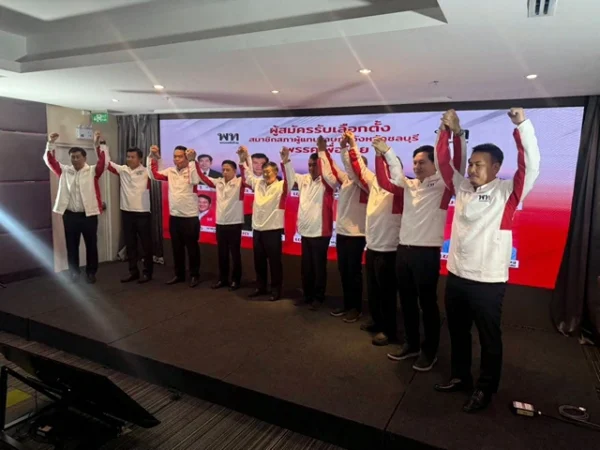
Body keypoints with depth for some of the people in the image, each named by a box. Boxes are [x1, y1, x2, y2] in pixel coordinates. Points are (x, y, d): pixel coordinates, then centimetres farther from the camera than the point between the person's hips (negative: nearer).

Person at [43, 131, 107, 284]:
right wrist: (51, 143, -12)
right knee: (71, 246, 10)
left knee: (91, 245, 6)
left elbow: (103, 162, -14)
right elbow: (50, 161, 2)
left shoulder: (93, 171, 0)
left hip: (89, 215, -2)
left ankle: (91, 272, 19)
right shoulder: (64, 171, 7)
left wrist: (97, 144, -26)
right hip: (70, 215, 2)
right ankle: (74, 273, 22)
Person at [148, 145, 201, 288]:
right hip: (174, 217, 5)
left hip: (190, 217, -5)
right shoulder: (170, 171, 7)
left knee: (192, 248, 5)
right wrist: (152, 158, 0)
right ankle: (179, 274, 28)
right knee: (177, 248, 15)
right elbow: (155, 175, 9)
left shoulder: (192, 170, -7)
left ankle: (194, 275, 17)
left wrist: (193, 160, -35)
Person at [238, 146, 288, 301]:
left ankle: (276, 290, 15)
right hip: (257, 229, 6)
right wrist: (243, 159, 7)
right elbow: (248, 175, 20)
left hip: (273, 230, -5)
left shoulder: (281, 186, -6)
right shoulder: (258, 183, 10)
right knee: (259, 261, 14)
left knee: (274, 262, 3)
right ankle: (261, 287, 29)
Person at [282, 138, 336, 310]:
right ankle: (307, 295, 29)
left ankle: (318, 297, 18)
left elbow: (328, 174, -29)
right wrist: (286, 161, 10)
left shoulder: (327, 181, -8)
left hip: (320, 233, -6)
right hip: (305, 231, 6)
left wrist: (322, 152, -33)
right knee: (306, 267, 15)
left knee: (318, 267, 5)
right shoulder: (304, 179, 9)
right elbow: (291, 176, 24)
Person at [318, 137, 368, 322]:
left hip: (356, 234, -7)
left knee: (354, 272, 2)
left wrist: (345, 147, -29)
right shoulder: (345, 179, 10)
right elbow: (331, 170, 12)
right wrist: (323, 151, 9)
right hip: (341, 232, 7)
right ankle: (347, 305, 25)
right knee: (343, 271, 13)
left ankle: (356, 308, 15)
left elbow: (354, 169, -25)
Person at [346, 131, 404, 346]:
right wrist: (352, 146, 10)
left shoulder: (397, 188, -14)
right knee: (372, 290, 19)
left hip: (387, 250, -8)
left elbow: (384, 179, -33)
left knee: (386, 292, 4)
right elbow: (360, 168, 12)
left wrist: (381, 153, -35)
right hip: (372, 246, 8)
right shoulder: (374, 182, 7)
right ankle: (377, 322, 35)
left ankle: (389, 330, 18)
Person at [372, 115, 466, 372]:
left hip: (427, 252, -6)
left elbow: (458, 165, -18)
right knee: (407, 301, 15)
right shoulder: (409, 185, 11)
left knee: (427, 303, 5)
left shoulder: (441, 185, -6)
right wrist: (385, 151, 13)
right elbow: (396, 169, 24)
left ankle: (429, 351, 20)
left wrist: (457, 134, -29)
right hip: (403, 250, 6)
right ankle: (411, 344, 30)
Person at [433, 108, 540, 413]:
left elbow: (530, 166, -21)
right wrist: (448, 131, -1)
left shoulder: (507, 192, -8)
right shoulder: (462, 188, 6)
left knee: (489, 339, 10)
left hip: (487, 281, -5)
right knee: (457, 332, 19)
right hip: (455, 276, 6)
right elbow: (443, 163, 10)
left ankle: (485, 389, 28)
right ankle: (460, 377, 38)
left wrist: (522, 124, -27)